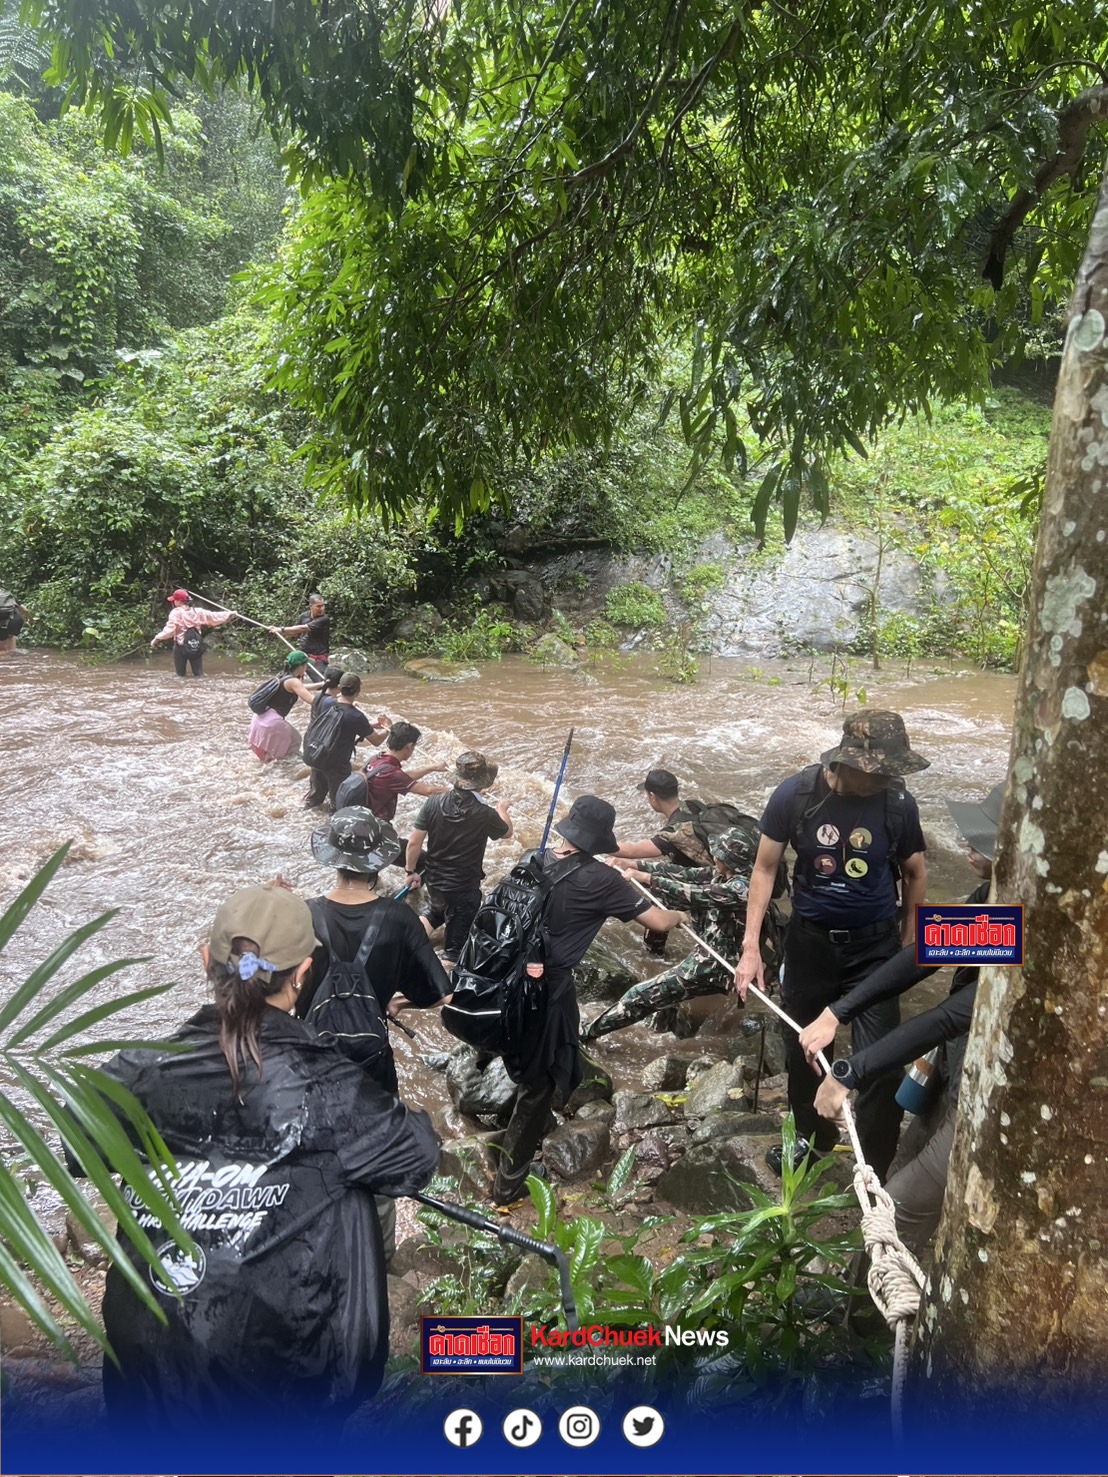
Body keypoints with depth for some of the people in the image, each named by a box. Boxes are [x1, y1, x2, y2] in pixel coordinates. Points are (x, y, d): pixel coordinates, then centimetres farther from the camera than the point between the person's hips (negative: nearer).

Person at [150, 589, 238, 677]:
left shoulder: (176, 613, -10)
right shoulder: (197, 611, 5)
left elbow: (169, 629, -19)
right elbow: (212, 616, 11)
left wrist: (156, 639, -20)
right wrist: (230, 614, 22)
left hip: (181, 646, -4)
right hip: (196, 646, 4)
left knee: (181, 675, 7)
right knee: (199, 674, 7)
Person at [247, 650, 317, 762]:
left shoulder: (283, 675, 11)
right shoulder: (293, 681, -16)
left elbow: (301, 688, 29)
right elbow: (312, 700, -26)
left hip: (263, 717, 9)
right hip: (272, 721, -9)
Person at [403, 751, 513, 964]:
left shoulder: (434, 802, -14)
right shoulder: (484, 814, -21)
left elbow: (414, 842, -8)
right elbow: (506, 833, 2)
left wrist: (411, 871, 8)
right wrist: (502, 809, 22)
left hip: (434, 881, 4)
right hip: (465, 889, -4)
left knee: (435, 912, 36)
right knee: (455, 948, 10)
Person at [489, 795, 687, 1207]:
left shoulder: (538, 861, 3)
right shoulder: (600, 879, -14)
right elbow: (659, 922, -10)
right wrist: (678, 915, 15)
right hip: (547, 988, -7)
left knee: (526, 1067, 29)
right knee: (541, 1081, 8)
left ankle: (533, 1126, 53)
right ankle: (509, 1183, 15)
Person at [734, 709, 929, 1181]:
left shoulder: (898, 804, -16)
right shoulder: (795, 795, -18)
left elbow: (915, 875, 2)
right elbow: (765, 868, -8)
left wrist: (908, 944, 9)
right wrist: (751, 946, -11)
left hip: (874, 944, -1)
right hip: (809, 938, 1)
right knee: (801, 1045, 16)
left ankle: (875, 1172, 11)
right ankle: (811, 1134, 42)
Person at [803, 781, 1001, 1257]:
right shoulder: (992, 895, -5)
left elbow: (949, 1017, -31)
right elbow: (922, 958, 1)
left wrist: (849, 1074, -26)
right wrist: (836, 1013, -4)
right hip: (954, 1077, 8)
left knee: (900, 1210, 4)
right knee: (901, 1183, 24)